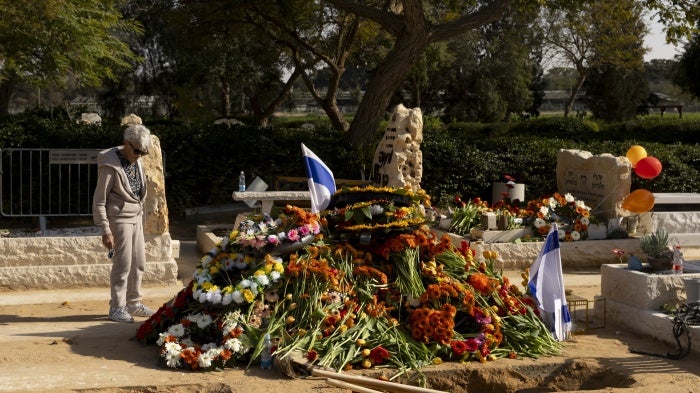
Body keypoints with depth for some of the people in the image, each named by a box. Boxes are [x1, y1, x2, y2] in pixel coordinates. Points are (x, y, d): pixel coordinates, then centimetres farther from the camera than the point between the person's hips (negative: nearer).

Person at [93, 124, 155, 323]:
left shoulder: (137, 161, 7)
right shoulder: (110, 165, -16)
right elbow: (99, 201, -15)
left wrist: (141, 214, 15)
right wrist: (105, 230, -17)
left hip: (136, 217, 8)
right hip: (119, 219, -8)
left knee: (139, 263, 11)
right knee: (123, 264, -6)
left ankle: (133, 303, 24)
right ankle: (117, 308, 6)